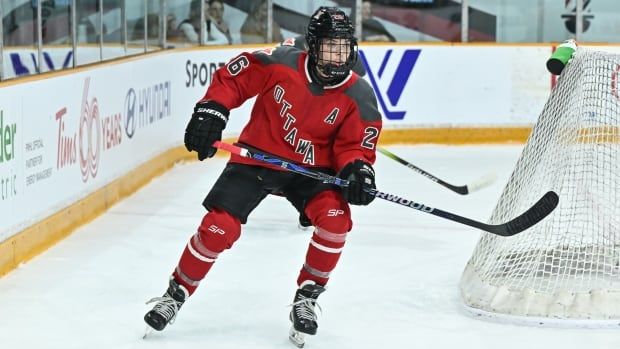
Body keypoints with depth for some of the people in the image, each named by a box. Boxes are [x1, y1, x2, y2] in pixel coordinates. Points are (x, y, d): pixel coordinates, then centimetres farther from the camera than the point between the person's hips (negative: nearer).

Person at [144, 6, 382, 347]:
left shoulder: (359, 97, -13)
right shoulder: (280, 63, -18)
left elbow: (354, 145, -8)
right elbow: (231, 78, -6)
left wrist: (356, 169, -28)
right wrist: (211, 111, -17)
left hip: (310, 168, 1)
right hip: (256, 156, -1)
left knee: (336, 218, -24)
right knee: (219, 227, -11)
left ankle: (305, 300, -4)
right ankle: (176, 294, 12)